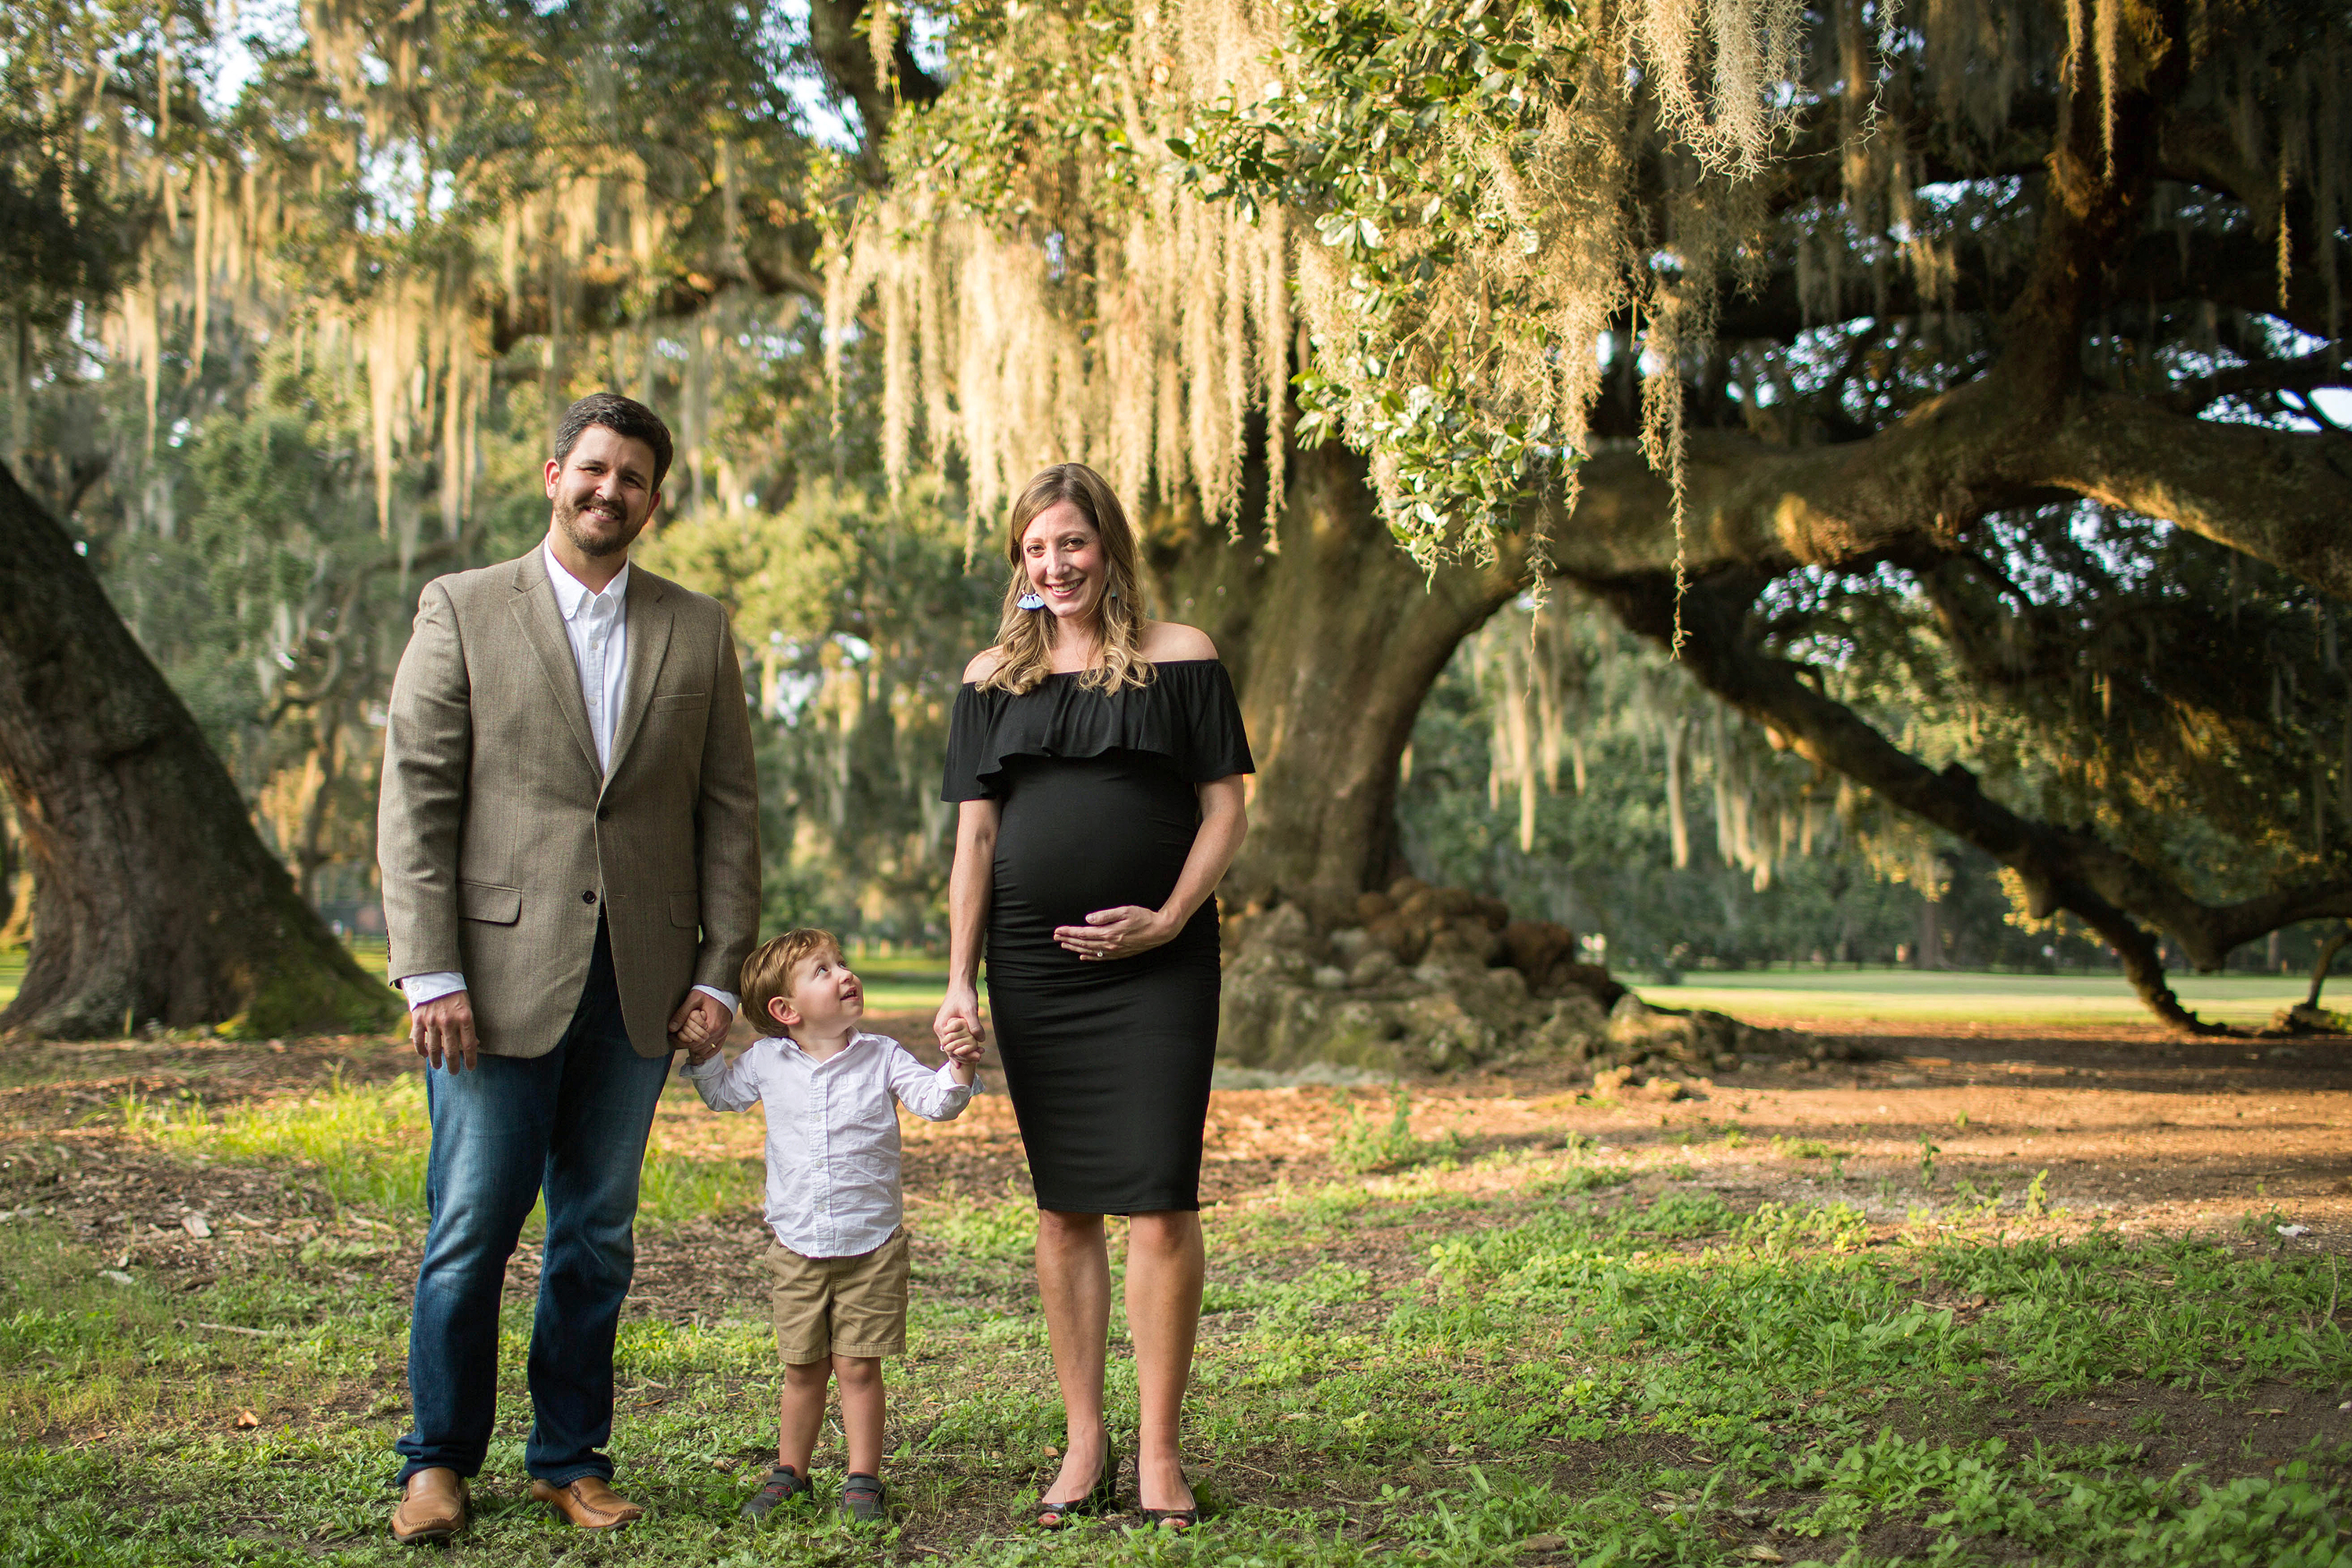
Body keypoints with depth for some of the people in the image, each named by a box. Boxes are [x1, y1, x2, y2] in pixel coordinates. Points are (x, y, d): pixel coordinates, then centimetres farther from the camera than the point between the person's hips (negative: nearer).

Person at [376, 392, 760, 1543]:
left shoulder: (699, 632, 11)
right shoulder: (463, 611, 4)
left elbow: (729, 810, 10)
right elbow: (415, 801, -2)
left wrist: (721, 970, 2)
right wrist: (430, 972, -9)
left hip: (639, 986, 3)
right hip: (499, 974, -2)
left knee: (598, 1235, 9)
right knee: (472, 1229, 1)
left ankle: (571, 1457, 20)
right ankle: (440, 1459, 17)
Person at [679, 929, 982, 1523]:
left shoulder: (882, 1057, -2)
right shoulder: (766, 1062, 2)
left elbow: (933, 1100, -8)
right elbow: (724, 1095, 20)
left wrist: (957, 1072, -26)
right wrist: (703, 1057, 4)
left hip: (872, 1246, -1)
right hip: (797, 1249, 2)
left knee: (858, 1366, 1)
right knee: (802, 1368, 10)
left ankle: (863, 1480, 13)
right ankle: (789, 1473, 26)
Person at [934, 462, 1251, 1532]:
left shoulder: (1178, 658, 4)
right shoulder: (994, 678, 12)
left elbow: (1226, 808, 3)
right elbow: (976, 835, 10)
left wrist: (1169, 918, -10)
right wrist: (959, 979, 3)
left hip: (1157, 967, -3)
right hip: (1034, 966, 3)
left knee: (1158, 1201, -7)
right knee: (1062, 1206, 6)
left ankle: (1158, 1450, 3)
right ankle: (1084, 1443, 15)